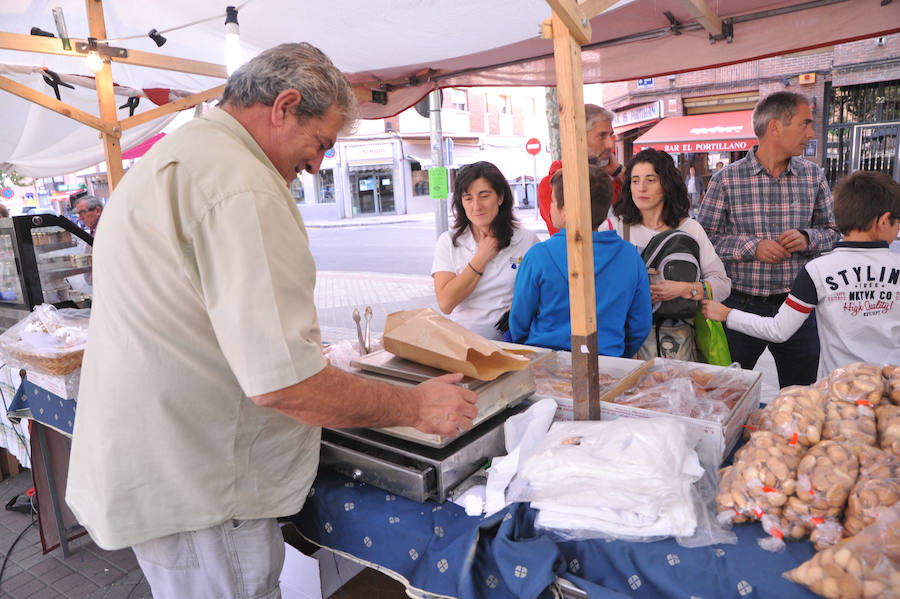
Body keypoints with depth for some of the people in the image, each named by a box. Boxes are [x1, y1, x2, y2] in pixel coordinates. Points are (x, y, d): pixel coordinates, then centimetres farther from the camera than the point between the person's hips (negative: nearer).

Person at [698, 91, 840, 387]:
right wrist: (751, 246, -18)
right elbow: (704, 238, -6)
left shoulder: (813, 176, 5)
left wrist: (807, 238, -9)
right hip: (741, 305, -3)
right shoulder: (727, 179, -6)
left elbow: (833, 232, 12)